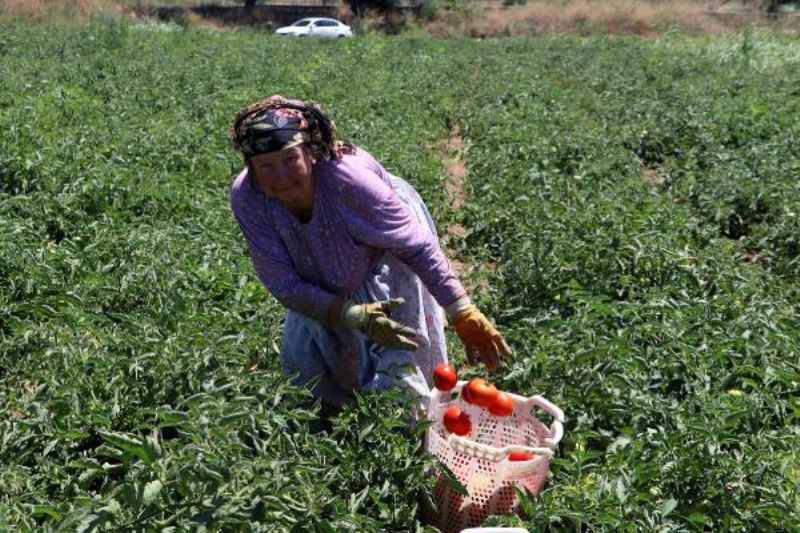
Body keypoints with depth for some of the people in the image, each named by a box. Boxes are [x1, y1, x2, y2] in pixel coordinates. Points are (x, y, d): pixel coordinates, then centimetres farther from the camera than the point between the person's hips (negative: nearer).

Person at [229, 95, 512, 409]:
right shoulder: (245, 197, -30)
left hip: (387, 263, -3)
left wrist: (465, 317, -31)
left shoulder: (347, 178, -40)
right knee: (300, 360, 10)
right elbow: (284, 285, -24)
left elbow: (417, 246, -29)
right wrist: (353, 315, -37)